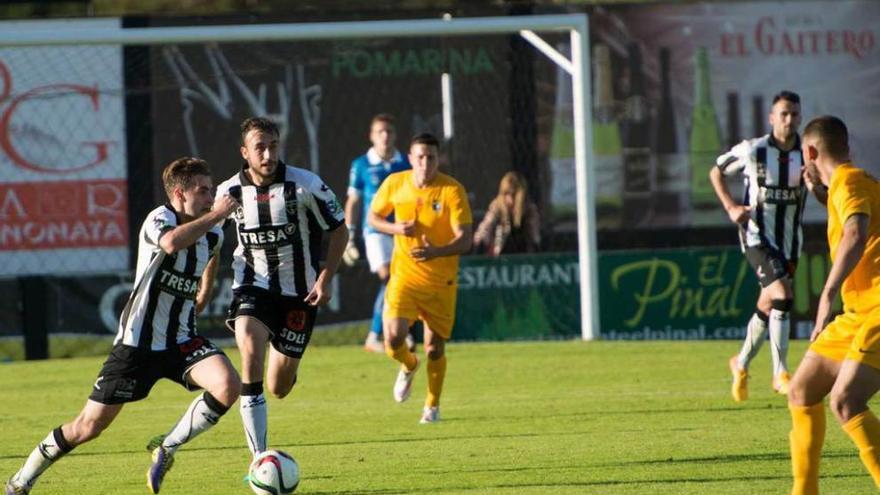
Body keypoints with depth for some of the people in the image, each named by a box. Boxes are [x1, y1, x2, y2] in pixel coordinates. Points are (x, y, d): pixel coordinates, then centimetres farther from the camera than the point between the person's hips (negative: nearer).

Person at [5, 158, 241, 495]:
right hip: (137, 342, -5)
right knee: (88, 427, -1)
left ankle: (167, 448, -4)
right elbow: (172, 242, -41)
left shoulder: (213, 236, 6)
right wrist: (215, 215, -34)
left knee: (229, 385, -23)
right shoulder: (160, 219, -15)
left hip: (181, 340, 5)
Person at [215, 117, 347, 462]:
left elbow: (339, 230, -1)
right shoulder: (229, 192, -7)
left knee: (279, 388, 5)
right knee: (250, 350, -29)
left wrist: (325, 279, -11)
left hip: (299, 293, 0)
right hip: (253, 287, 0)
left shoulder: (305, 185, -13)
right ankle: (260, 461, -27)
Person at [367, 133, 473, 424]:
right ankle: (409, 366, 22)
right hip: (404, 276, 1)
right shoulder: (395, 184, -3)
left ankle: (432, 406, 27)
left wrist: (436, 252, -36)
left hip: (440, 281, -1)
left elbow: (465, 239, -16)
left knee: (435, 349, 3)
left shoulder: (452, 190, -12)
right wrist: (396, 228, -10)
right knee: (393, 338, -15)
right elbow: (373, 217, 12)